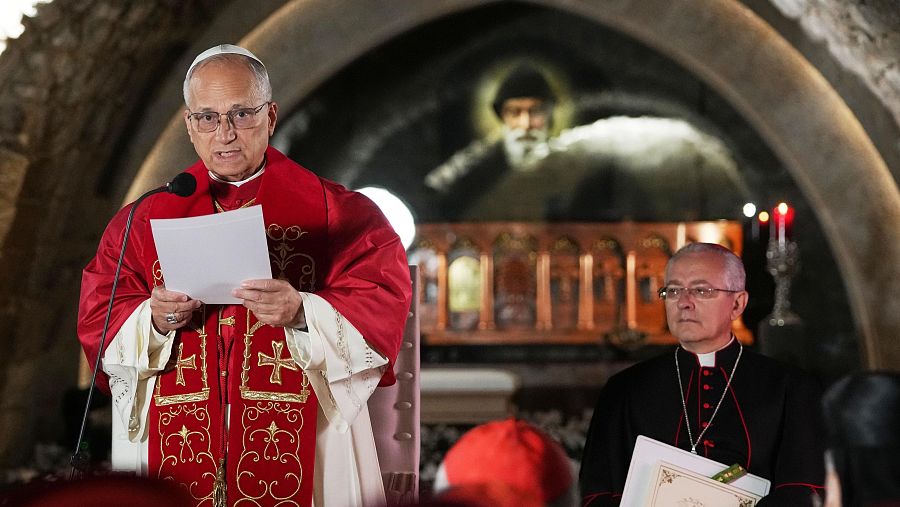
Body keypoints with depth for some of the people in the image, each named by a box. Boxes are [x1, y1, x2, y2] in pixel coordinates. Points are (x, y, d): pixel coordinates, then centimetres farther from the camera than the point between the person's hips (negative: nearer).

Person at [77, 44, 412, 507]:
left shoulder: (332, 211, 2)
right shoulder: (146, 217, 8)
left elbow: (384, 308, -7)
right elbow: (97, 320, 4)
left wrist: (302, 313, -23)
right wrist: (154, 321, -16)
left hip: (299, 446, -2)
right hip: (176, 446, 2)